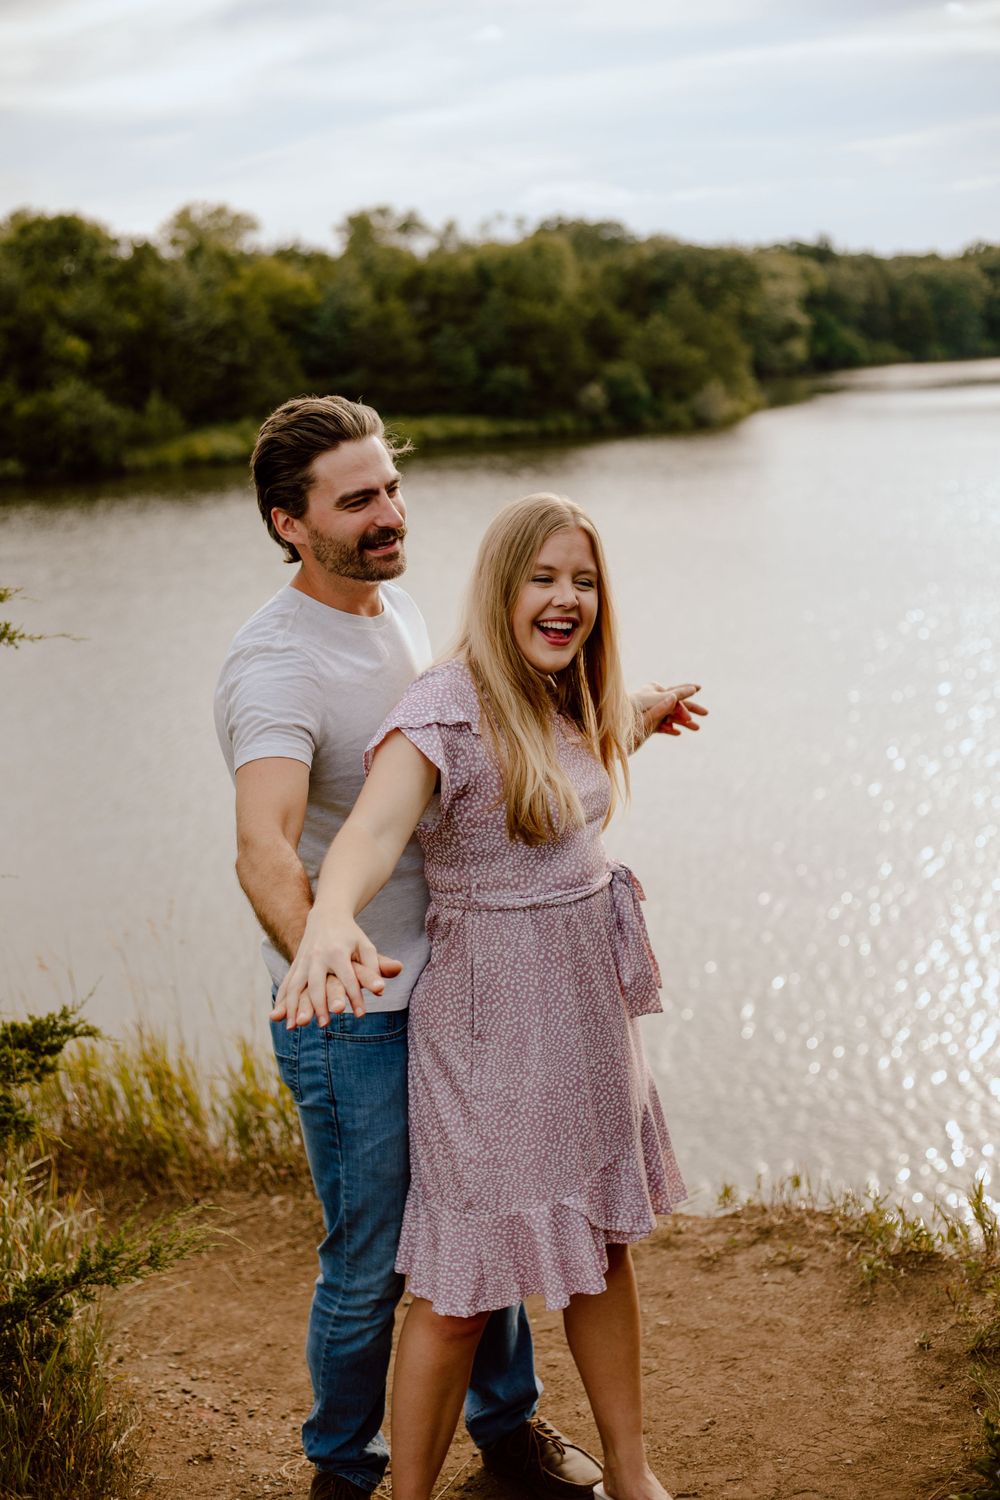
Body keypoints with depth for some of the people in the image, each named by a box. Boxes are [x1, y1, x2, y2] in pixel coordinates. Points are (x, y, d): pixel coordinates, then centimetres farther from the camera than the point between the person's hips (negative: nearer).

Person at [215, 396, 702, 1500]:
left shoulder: (397, 608, 5)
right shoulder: (275, 665, -23)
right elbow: (264, 846, -40)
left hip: (451, 985, 8)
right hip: (353, 1022, -8)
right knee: (371, 1263, 6)